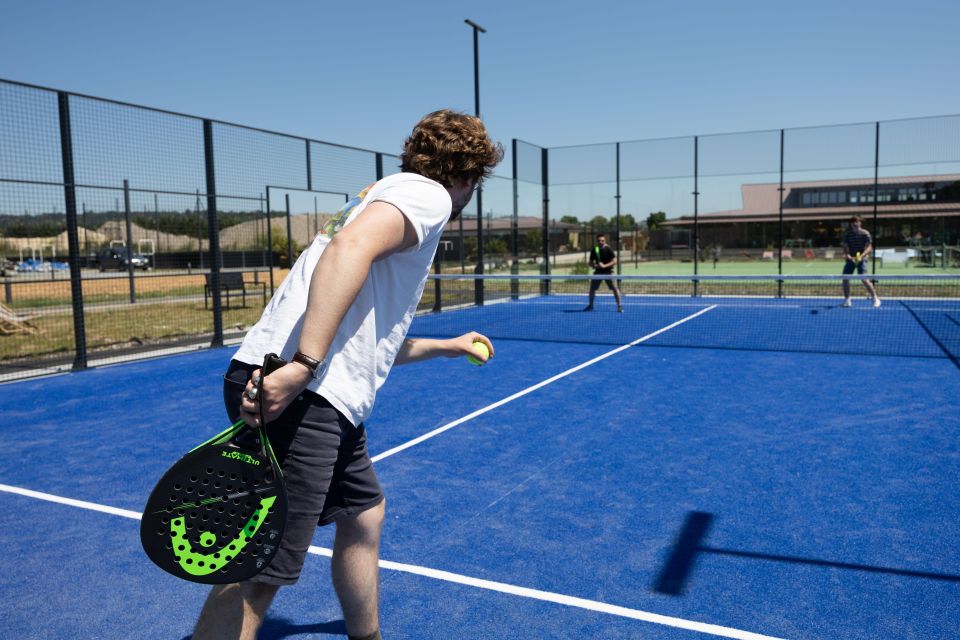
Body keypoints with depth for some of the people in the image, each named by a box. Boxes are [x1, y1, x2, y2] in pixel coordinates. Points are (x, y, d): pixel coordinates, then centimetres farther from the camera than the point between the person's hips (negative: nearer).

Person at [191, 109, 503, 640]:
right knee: (261, 572, -5)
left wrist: (447, 346, 46)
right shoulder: (427, 193, 0)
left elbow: (372, 340, 33)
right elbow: (349, 249, -22)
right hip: (291, 392, -10)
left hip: (321, 395, 10)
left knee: (363, 515, 24)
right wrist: (304, 364, -29)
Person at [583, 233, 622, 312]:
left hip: (608, 271, -4)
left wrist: (605, 266, -25)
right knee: (592, 288, 4)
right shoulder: (594, 250, 0)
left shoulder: (608, 249, -10)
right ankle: (590, 305, 21)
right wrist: (594, 265, -16)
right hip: (598, 271, 4)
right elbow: (591, 262, 7)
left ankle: (619, 306, -5)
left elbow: (614, 261, -13)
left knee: (614, 288, -13)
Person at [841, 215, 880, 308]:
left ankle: (875, 298, -3)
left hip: (861, 259, -4)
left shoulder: (865, 233, -5)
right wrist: (847, 254, -17)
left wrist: (862, 255, -23)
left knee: (864, 279, -16)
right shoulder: (847, 234, 4)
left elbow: (869, 247, -7)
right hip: (850, 259, 4)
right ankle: (847, 300, 11)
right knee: (845, 278, -2)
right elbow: (845, 247, 4)